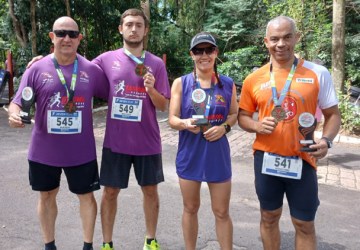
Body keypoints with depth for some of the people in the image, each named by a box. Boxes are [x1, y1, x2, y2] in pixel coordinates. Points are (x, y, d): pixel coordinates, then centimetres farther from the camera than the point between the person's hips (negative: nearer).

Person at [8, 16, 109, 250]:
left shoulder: (92, 70, -2)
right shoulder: (37, 69, -4)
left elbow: (112, 95, 7)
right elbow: (18, 102, -4)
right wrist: (14, 114, -24)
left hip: (81, 151, 0)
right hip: (44, 150, 1)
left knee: (87, 196, 11)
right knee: (47, 196, 16)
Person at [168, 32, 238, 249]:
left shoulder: (228, 84, 0)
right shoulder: (181, 83, -4)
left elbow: (234, 114, 9)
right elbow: (172, 119, -4)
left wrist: (224, 127, -13)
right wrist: (185, 123, -26)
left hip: (218, 153, 0)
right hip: (190, 153, 0)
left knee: (222, 212, 10)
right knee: (191, 208, 16)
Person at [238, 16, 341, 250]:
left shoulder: (318, 73, -4)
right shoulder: (254, 79, 0)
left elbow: (333, 114, 3)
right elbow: (242, 116, 9)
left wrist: (326, 140, -16)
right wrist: (257, 126, -12)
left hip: (302, 160, -1)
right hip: (266, 159, 2)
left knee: (305, 224, 11)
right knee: (269, 217, 17)